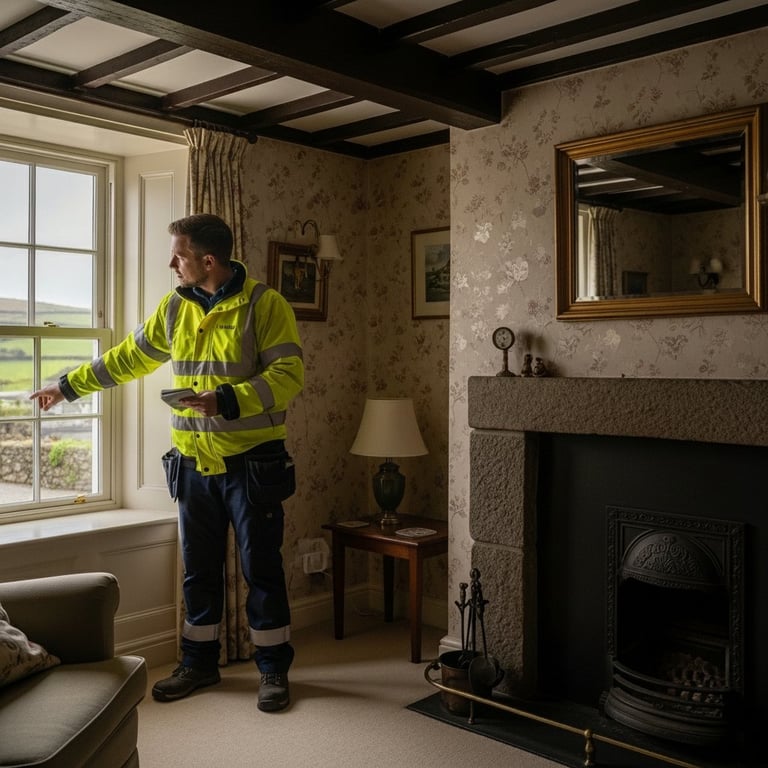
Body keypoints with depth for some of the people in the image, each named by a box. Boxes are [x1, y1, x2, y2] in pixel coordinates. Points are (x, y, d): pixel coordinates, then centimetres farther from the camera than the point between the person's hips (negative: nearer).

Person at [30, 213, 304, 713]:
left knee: (262, 567, 4)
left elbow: (289, 375, -16)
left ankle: (274, 670, 19)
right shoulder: (175, 308, 7)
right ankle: (200, 662, 31)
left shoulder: (265, 304, -11)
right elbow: (128, 358, 18)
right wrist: (68, 386, 22)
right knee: (200, 568, 14)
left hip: (251, 463, -5)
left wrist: (227, 401, -26)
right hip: (194, 464, 5)